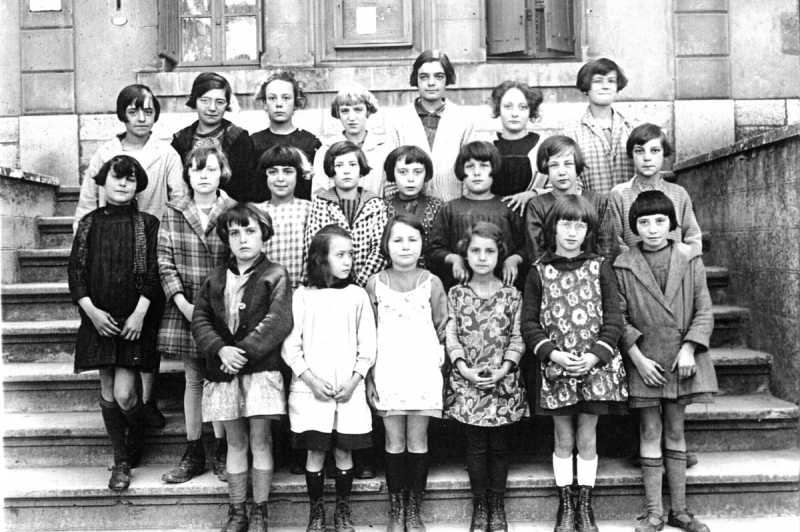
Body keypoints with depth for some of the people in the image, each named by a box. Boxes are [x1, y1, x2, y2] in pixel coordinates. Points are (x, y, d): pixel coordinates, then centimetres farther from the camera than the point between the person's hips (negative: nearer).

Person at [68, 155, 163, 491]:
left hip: (134, 320, -3)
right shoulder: (89, 224, 5)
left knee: (123, 393, -8)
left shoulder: (147, 224, -2)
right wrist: (92, 311, -9)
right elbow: (75, 272, 2)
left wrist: (139, 314, -14)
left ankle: (137, 439, 24)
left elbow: (153, 275, -5)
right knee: (107, 392, 7)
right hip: (99, 320, 3)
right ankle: (121, 462, 21)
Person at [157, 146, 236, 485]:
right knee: (193, 380, 11)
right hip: (184, 309, 2)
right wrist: (183, 303, -10)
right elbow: (165, 261, 0)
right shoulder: (173, 213, 3)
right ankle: (193, 454, 22)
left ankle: (222, 452, 20)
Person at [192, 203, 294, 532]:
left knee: (259, 441, 1)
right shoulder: (216, 278, 11)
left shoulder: (275, 276, -2)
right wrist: (220, 349, -11)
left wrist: (244, 350, -18)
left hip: (261, 369, -3)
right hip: (224, 370, 4)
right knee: (235, 443, 11)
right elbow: (200, 319, 6)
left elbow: (278, 321, -12)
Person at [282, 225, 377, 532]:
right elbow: (290, 346, -2)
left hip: (349, 390, 1)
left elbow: (368, 346, 3)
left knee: (344, 451, 7)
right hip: (310, 390, -1)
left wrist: (354, 380, -7)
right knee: (315, 451, 5)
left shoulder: (357, 295, 3)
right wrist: (311, 380, -10)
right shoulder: (302, 296, -1)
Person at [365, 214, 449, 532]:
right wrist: (369, 377, 1)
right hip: (387, 373, 0)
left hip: (423, 372, 0)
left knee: (418, 442, 5)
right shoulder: (375, 284, 3)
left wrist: (439, 367, 0)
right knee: (394, 443, 6)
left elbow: (443, 330, 7)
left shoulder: (431, 283, 3)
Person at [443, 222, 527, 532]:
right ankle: (480, 506, 19)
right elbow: (451, 336, 1)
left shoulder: (511, 295, 2)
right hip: (467, 381, 0)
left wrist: (505, 368, -13)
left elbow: (517, 338, 0)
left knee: (499, 446, 7)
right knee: (476, 447, 5)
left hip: (503, 382, 0)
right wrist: (464, 368, -12)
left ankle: (497, 506, 21)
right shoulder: (456, 294, 3)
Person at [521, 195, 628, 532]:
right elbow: (529, 322, -1)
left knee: (587, 438, 8)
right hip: (554, 367, 0)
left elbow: (613, 319, 0)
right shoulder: (539, 271, 1)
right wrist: (554, 354, -13)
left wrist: (594, 356, -13)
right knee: (563, 439, 9)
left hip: (595, 366, 0)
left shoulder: (599, 267, 2)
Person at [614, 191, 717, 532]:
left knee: (675, 431, 11)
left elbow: (704, 311, 0)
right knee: (650, 433, 5)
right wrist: (638, 358, -11)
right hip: (644, 361, -1)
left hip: (681, 359, 1)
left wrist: (688, 349, -11)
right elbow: (619, 318, -4)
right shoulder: (623, 266, -4)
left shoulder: (690, 260, 0)